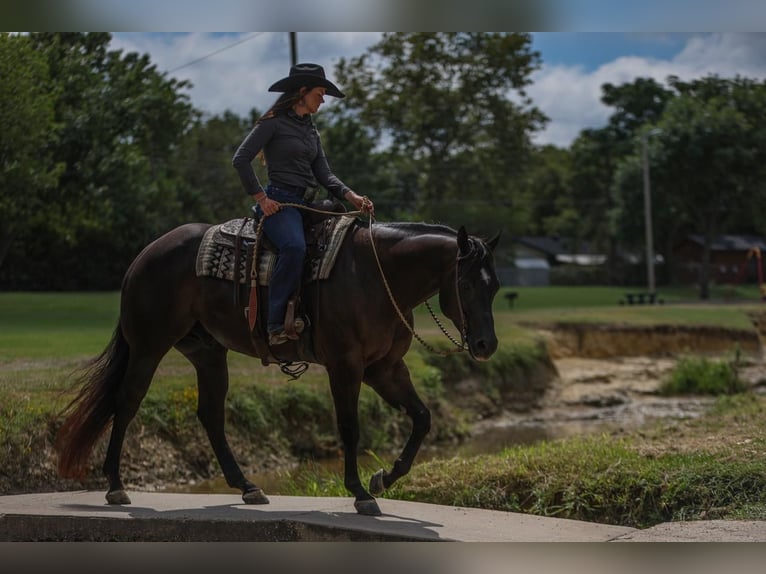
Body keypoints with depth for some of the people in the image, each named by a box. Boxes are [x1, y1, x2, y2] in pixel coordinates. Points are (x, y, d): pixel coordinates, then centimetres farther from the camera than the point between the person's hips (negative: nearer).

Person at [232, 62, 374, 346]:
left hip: (305, 203, 9)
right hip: (278, 202, -9)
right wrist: (261, 198, -13)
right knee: (294, 247, -36)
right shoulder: (273, 122, -3)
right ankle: (275, 325, -35)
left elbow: (324, 174, 16)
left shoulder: (311, 130, 20)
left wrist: (351, 196, 0)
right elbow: (240, 159, -9)